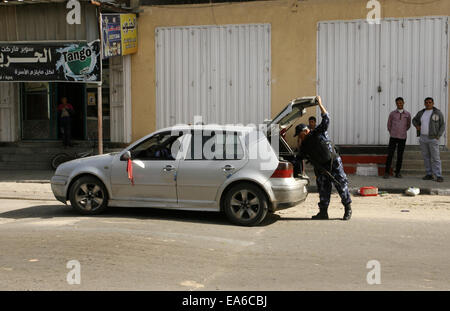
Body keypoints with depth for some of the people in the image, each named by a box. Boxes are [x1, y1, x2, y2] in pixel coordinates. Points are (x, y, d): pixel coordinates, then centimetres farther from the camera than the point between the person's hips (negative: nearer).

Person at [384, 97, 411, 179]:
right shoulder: (392, 113, 0)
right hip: (393, 137, -1)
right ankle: (387, 172, 2)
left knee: (400, 156, 4)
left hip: (402, 138, 1)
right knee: (390, 155, -4)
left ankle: (397, 172, 15)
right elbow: (389, 125, 14)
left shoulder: (407, 114, 3)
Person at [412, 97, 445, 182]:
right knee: (426, 157, 6)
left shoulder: (438, 113, -5)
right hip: (423, 138, 5)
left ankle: (439, 176, -6)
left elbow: (442, 125, -3)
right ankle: (429, 174, 14)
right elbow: (414, 120, 23)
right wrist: (416, 126, 1)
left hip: (433, 138, -5)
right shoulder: (421, 113, 7)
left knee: (435, 157, -8)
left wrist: (438, 136, -14)